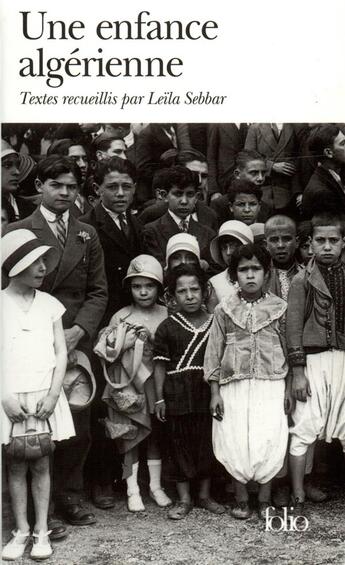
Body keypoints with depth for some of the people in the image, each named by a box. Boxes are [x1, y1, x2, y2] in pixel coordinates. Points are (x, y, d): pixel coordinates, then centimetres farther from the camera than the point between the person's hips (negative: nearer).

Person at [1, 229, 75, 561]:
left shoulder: (50, 304, 5)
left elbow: (61, 353, 5)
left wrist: (53, 394, -6)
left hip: (45, 397, 1)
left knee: (41, 464, 6)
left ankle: (41, 531, 15)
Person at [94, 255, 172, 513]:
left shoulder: (167, 315, 0)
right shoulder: (122, 316, -2)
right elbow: (104, 349, -4)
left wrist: (151, 339, -15)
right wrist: (126, 340, -18)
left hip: (156, 382, 1)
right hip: (129, 384, -1)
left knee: (156, 434, 12)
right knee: (131, 435, 5)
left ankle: (156, 486, 26)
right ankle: (133, 489, 16)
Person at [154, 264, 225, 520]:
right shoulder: (168, 327, 0)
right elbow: (161, 365, 1)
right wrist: (160, 398, -2)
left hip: (208, 393, 1)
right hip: (177, 393, -1)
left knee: (208, 441, 9)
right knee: (179, 443, 5)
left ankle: (205, 494, 25)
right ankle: (184, 499, 18)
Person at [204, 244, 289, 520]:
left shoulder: (279, 307, 6)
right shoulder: (224, 310, 5)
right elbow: (214, 352, 6)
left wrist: (288, 388, 4)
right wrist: (215, 393, 1)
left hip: (271, 384, 0)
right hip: (233, 385, 0)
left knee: (269, 439, -7)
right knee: (235, 441, -2)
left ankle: (265, 499, 10)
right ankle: (241, 499, 15)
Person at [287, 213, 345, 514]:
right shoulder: (303, 281, 0)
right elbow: (294, 329, -3)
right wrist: (298, 372, -7)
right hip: (314, 359, -3)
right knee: (304, 430, -1)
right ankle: (298, 499, 9)